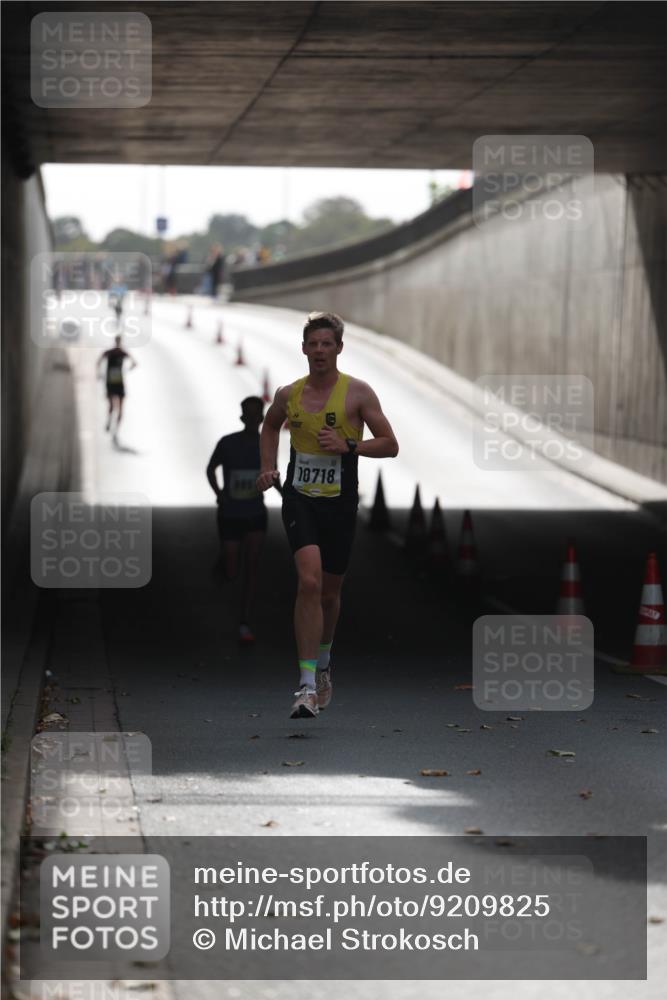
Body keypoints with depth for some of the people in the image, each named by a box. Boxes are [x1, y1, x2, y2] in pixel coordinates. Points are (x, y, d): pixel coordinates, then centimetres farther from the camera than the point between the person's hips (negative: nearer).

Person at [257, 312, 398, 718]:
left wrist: (348, 445, -16)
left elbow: (390, 445, -3)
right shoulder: (288, 395, 5)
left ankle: (323, 659, 44)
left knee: (329, 591, 12)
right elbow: (271, 427, 28)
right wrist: (268, 467, 14)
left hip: (340, 502, 0)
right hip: (299, 498, 0)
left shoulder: (358, 392, -3)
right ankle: (308, 685, -22)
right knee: (309, 581, -20)